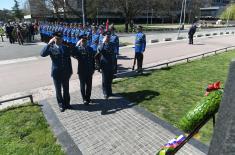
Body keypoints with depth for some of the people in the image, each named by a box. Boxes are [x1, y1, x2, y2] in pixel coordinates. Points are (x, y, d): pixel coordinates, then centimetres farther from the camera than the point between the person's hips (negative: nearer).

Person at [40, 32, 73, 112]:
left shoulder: (66, 48, 4)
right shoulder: (51, 48, -6)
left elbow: (69, 60, 8)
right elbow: (42, 54, -24)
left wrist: (70, 70, 6)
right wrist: (49, 43, -28)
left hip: (66, 72, 3)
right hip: (56, 73, -2)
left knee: (66, 89, 15)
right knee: (58, 90, 11)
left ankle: (67, 103, 34)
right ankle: (61, 105, 29)